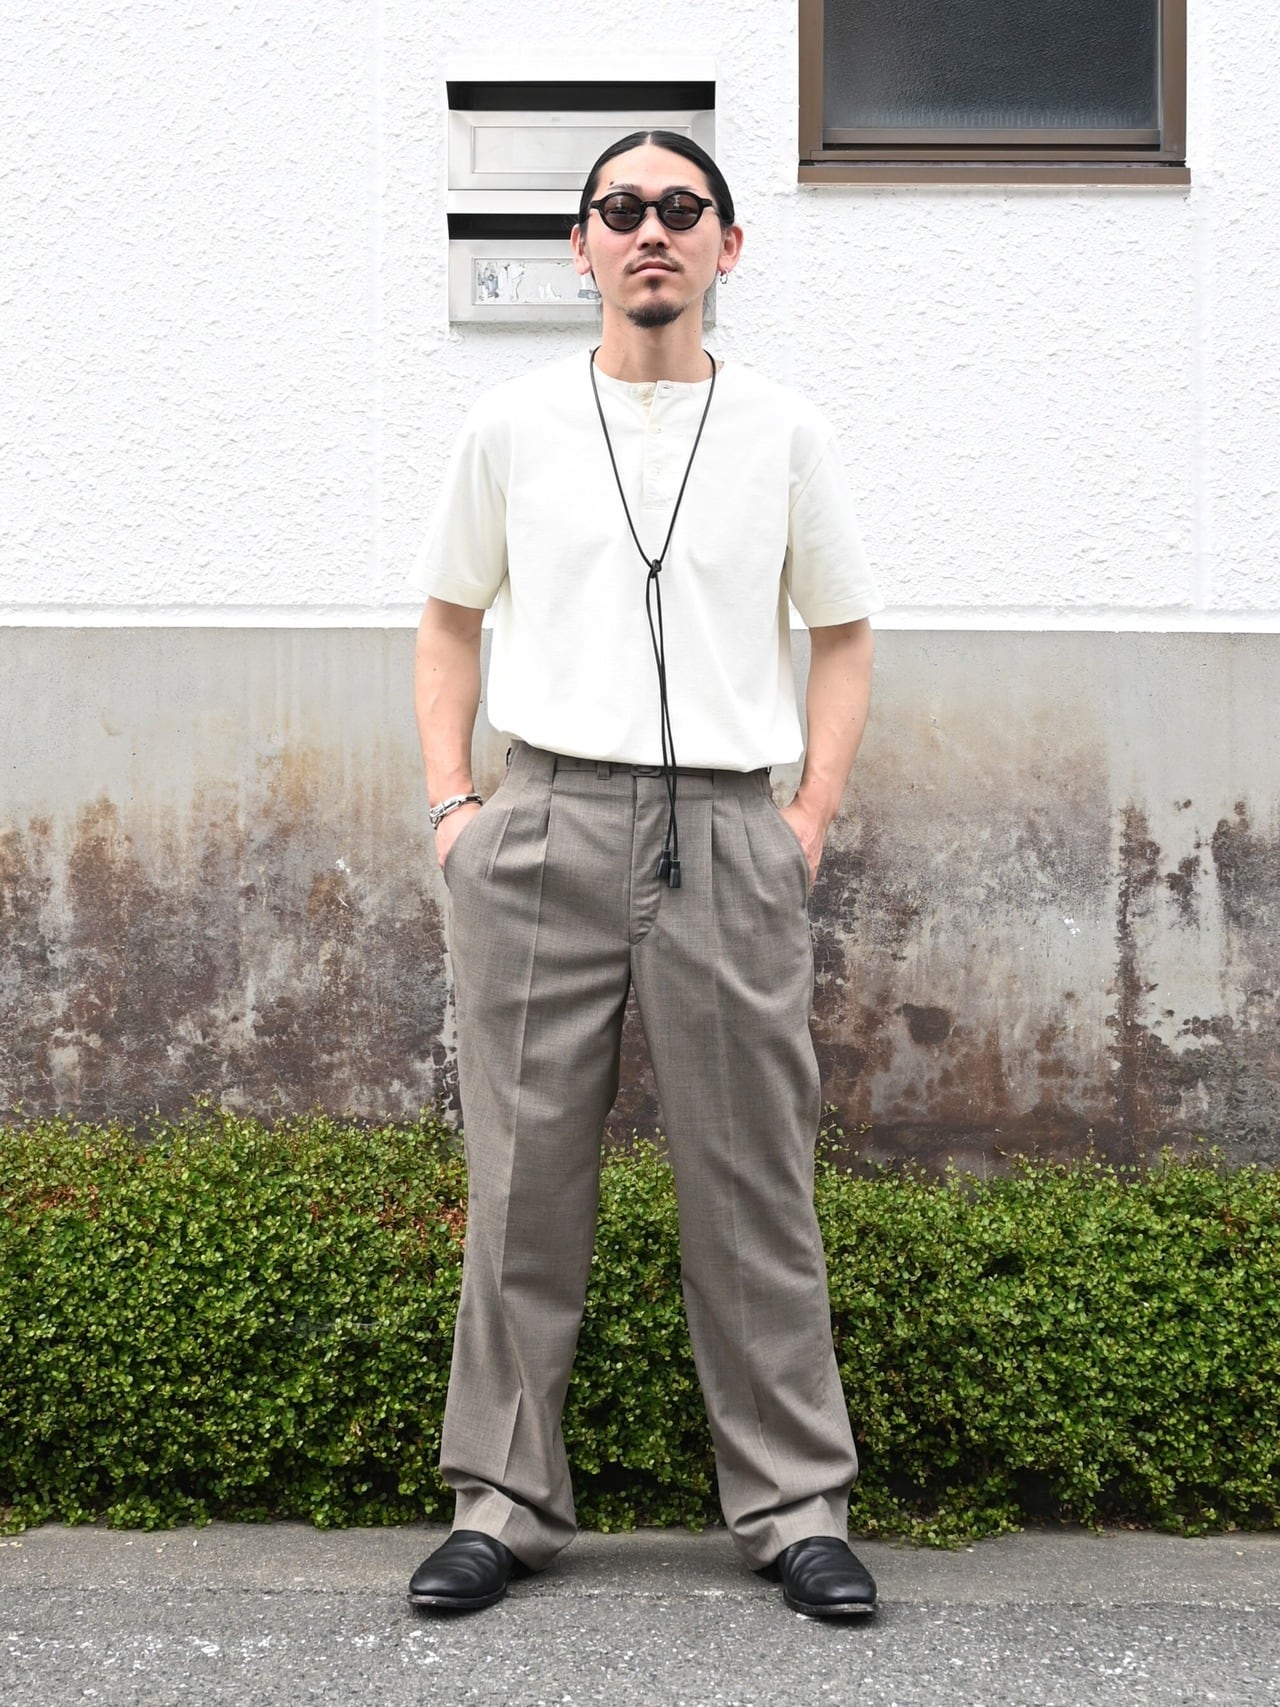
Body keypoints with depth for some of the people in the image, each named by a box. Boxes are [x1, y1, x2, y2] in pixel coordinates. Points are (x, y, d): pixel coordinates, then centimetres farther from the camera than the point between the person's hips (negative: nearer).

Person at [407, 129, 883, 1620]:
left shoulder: (785, 435, 9)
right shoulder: (512, 429, 10)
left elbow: (842, 633, 16)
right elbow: (451, 617, 17)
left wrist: (814, 815, 4)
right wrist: (452, 804, 5)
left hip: (727, 838, 0)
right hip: (543, 833, 0)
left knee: (751, 1186, 3)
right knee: (526, 1177, 4)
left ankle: (794, 1504, 14)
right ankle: (503, 1500, 15)